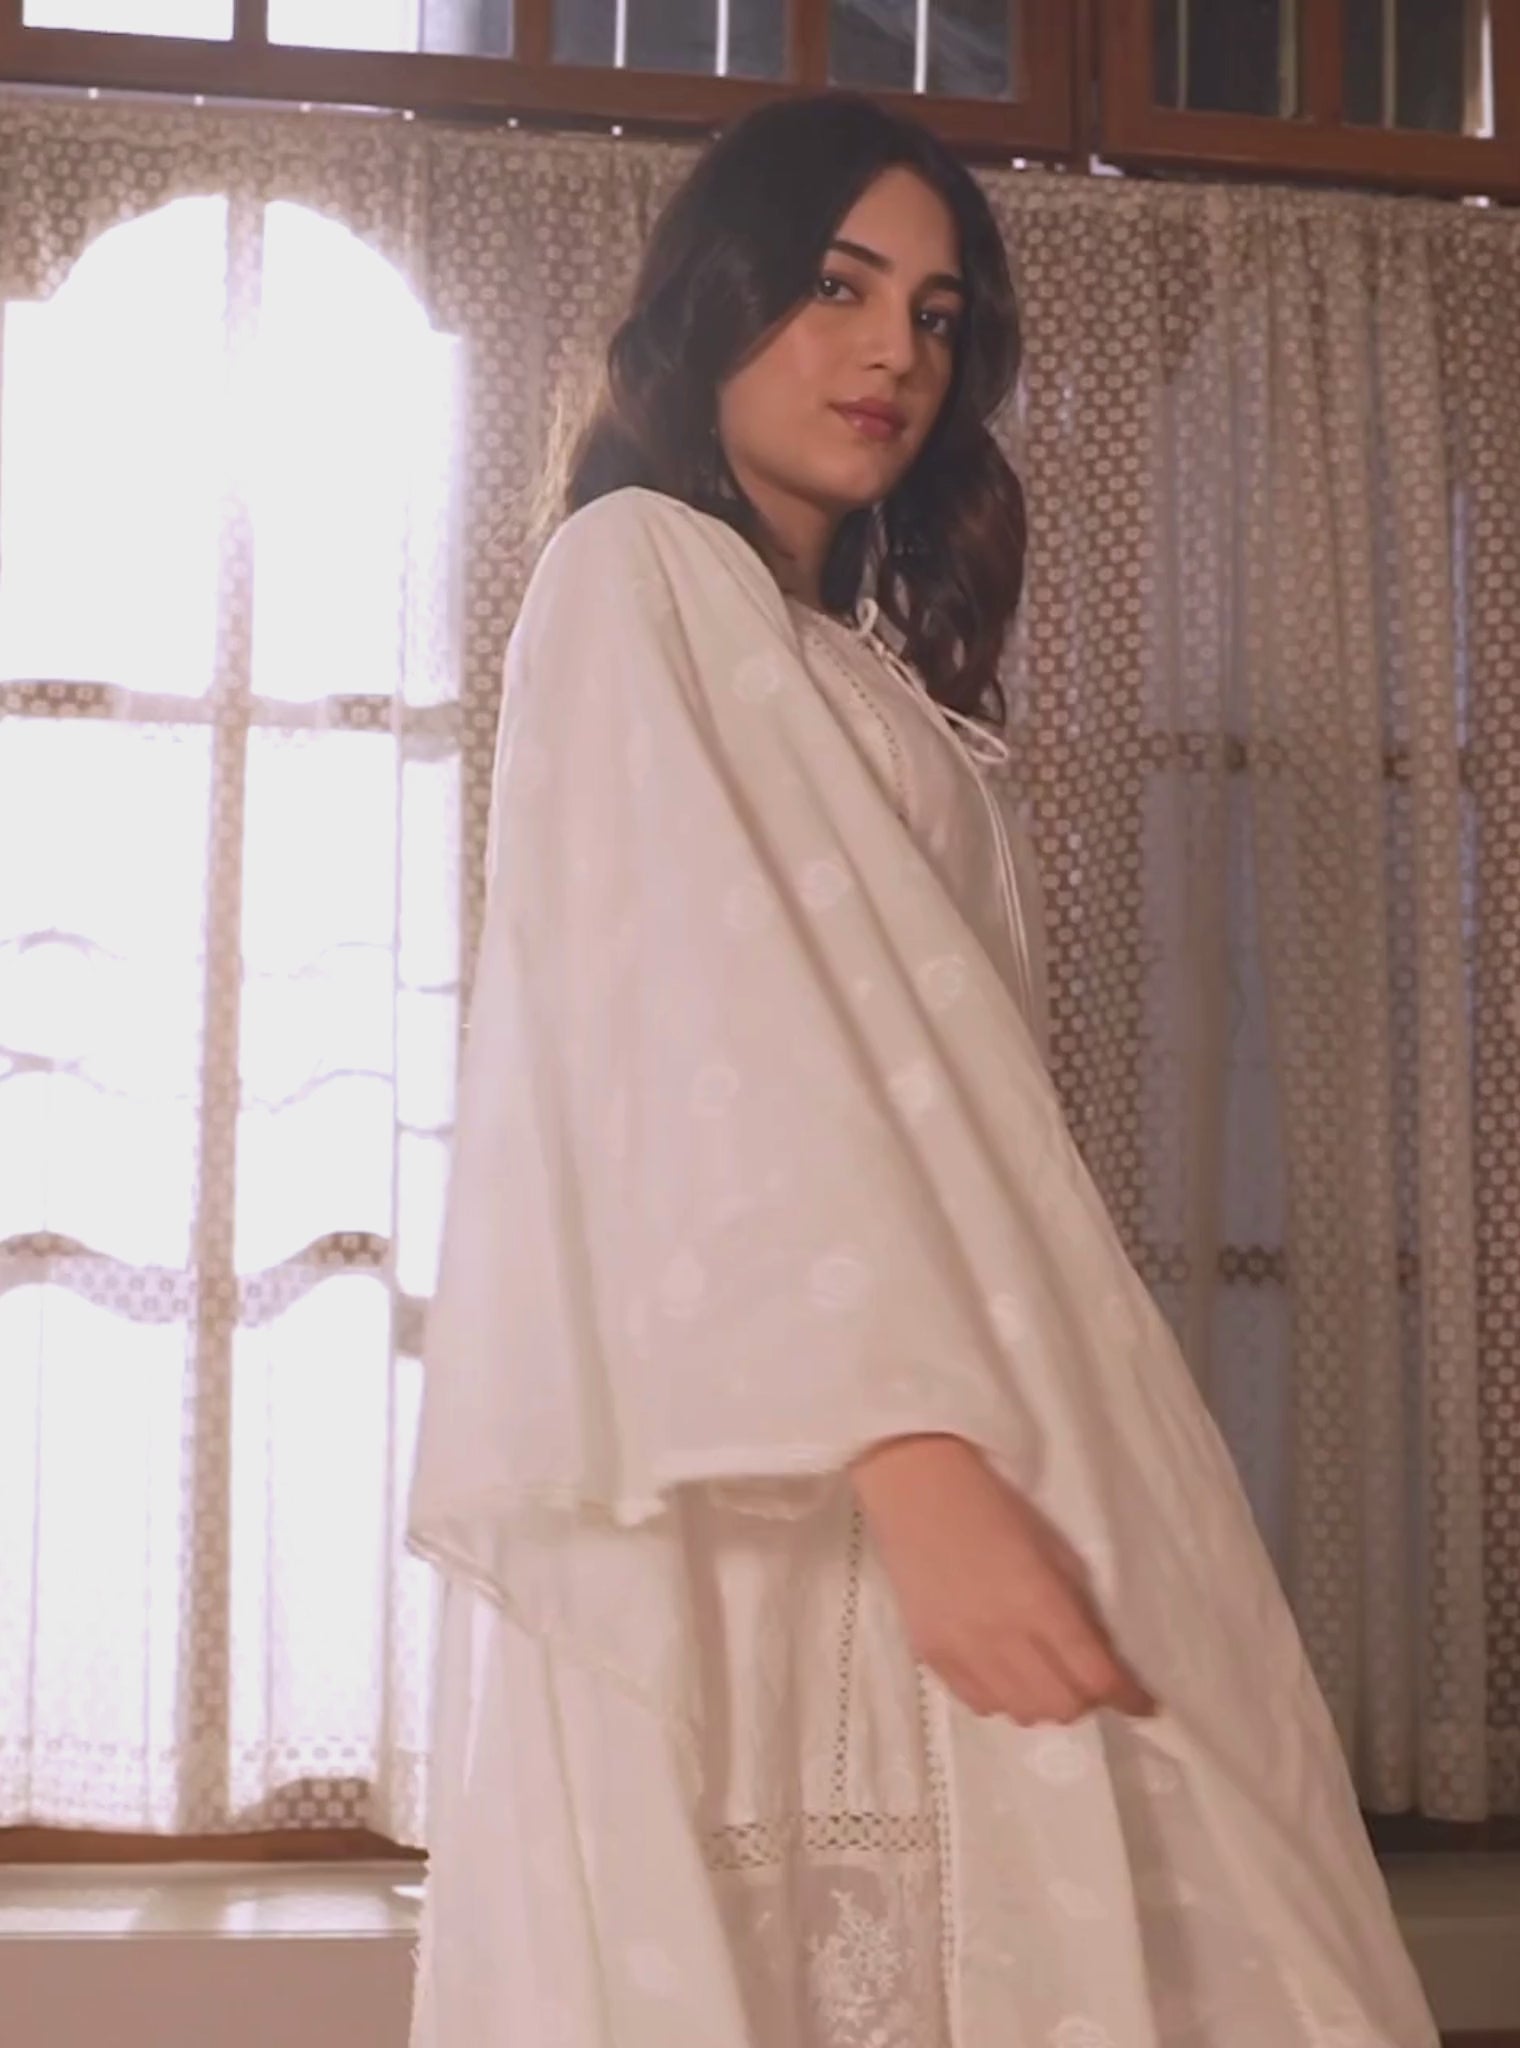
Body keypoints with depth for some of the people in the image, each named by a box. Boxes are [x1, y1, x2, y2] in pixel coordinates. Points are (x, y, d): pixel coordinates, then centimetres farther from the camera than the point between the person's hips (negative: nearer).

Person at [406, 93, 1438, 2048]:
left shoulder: (877, 676, 25)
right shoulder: (636, 575, 1)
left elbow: (935, 1076, 16)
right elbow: (701, 1024, -14)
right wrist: (912, 1452, -25)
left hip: (911, 1436, 7)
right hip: (750, 1486, -7)